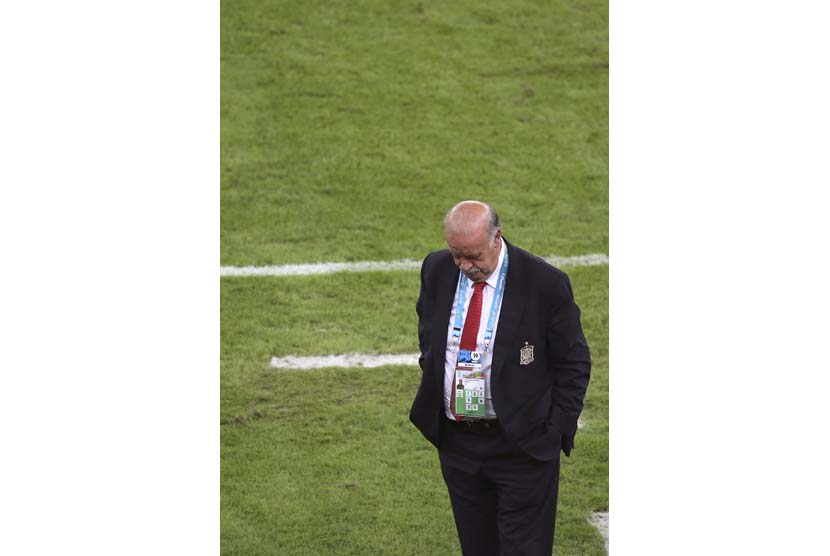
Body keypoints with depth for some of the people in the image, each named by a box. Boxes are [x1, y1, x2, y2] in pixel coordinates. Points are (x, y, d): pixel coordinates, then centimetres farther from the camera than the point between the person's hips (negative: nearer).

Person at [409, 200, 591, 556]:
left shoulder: (545, 283, -16)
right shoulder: (436, 270, -2)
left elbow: (573, 364, -7)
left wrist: (555, 432, -9)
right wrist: (431, 382, 9)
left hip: (522, 444, -4)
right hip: (455, 441, 5)